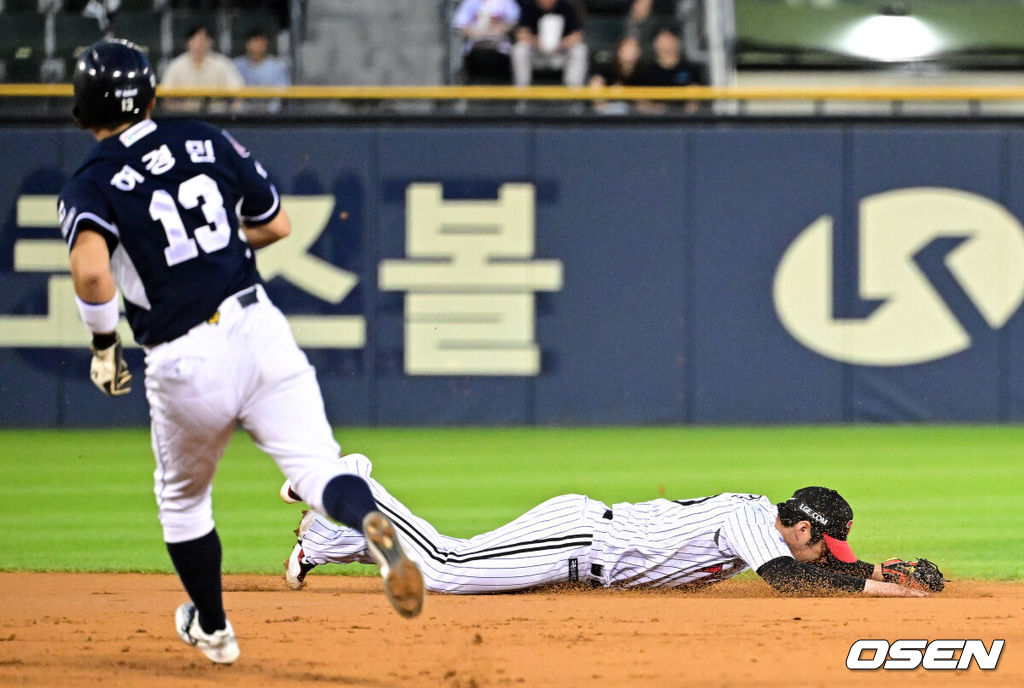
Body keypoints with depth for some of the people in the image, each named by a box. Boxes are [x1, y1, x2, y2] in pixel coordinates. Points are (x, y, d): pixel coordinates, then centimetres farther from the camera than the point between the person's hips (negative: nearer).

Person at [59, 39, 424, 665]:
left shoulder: (90, 187, -4)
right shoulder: (209, 142, 8)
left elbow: (92, 271, -24)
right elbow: (277, 225, 17)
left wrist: (103, 343, -7)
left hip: (184, 365, -2)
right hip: (258, 329, 2)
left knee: (182, 498, 24)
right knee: (317, 467, -7)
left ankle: (212, 629, 39)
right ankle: (371, 522, -40)